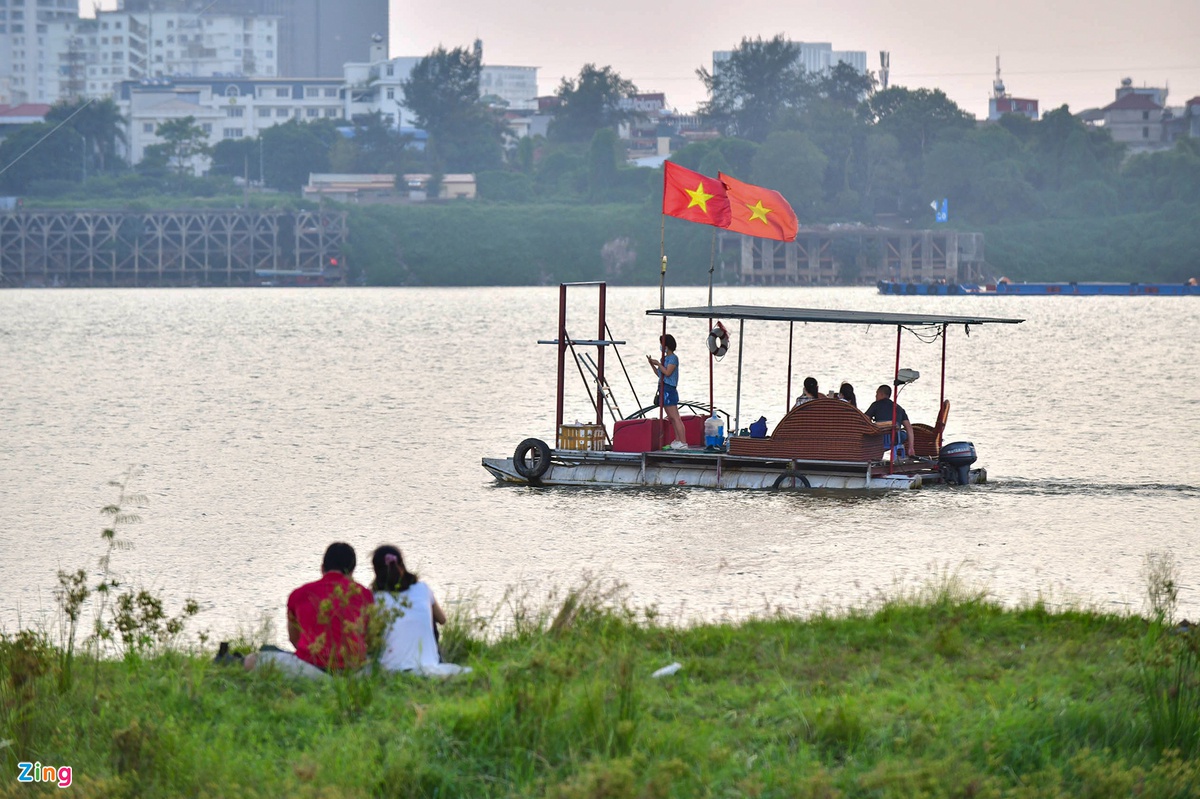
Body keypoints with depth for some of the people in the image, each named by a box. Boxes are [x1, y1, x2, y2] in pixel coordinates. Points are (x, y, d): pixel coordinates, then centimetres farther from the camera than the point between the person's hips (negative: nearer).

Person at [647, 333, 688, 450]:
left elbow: (667, 372, -20)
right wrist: (652, 365, 10)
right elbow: (659, 374, 20)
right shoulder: (665, 358, 17)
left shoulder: (673, 358, -10)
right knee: (671, 418, 12)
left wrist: (658, 364, -12)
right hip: (664, 389, 10)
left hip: (669, 389, -10)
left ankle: (683, 442, -13)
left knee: (675, 417, -11)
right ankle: (678, 440, 17)